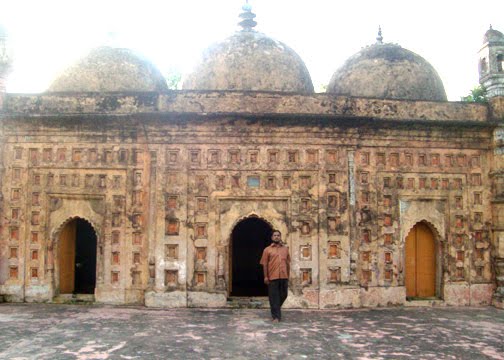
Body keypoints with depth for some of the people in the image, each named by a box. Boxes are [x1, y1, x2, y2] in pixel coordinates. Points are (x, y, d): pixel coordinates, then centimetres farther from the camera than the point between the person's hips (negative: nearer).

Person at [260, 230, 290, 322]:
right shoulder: (267, 250, 3)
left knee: (283, 295, 11)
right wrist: (266, 277, -6)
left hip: (284, 277, 3)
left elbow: (288, 263, 16)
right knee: (274, 297, -1)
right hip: (273, 277, -3)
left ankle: (276, 310, 36)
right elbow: (264, 264, 0)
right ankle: (276, 316, 6)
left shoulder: (285, 249, 13)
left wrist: (288, 276, 12)